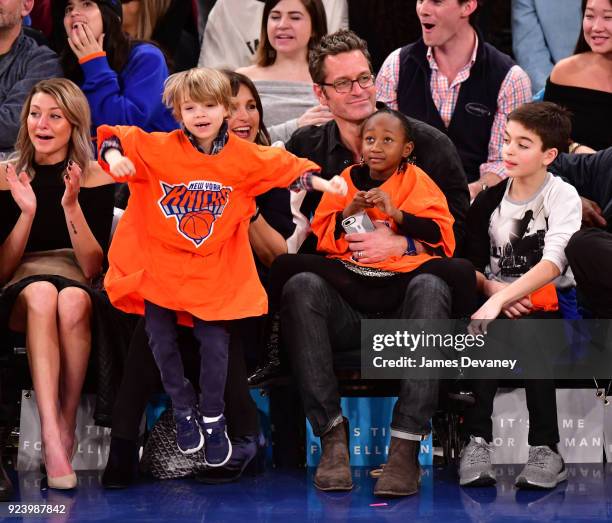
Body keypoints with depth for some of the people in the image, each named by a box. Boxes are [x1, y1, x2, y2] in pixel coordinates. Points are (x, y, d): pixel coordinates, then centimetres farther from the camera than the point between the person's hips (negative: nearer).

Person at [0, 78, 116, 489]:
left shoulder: (94, 179, 2)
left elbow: (92, 268, -5)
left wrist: (71, 205, -18)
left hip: (79, 291, 0)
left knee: (73, 301, -37)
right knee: (41, 293, -36)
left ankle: (67, 428, -26)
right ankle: (52, 438, -46)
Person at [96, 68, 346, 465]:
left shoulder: (245, 156, -4)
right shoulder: (157, 148, -11)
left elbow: (285, 166, 4)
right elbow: (116, 138, -11)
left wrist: (322, 183, -5)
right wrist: (114, 156, -31)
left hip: (214, 271, 0)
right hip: (158, 265, 0)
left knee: (215, 345, -3)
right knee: (163, 343, 2)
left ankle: (213, 417, 18)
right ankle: (183, 409, 25)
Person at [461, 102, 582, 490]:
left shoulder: (563, 196, -5)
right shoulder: (490, 200, 9)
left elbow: (553, 263, -20)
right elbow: (470, 264, 6)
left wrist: (500, 299, -31)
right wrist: (493, 289, -17)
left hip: (549, 302, -3)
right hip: (496, 301, 3)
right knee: (483, 330, -30)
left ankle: (546, 449, -31)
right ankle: (477, 440, -32)